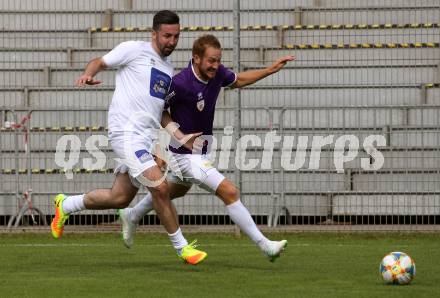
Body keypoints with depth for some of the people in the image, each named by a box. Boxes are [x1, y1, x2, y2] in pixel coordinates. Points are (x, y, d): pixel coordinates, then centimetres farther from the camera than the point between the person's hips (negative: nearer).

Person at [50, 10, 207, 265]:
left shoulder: (169, 70, 20)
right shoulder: (134, 50, -2)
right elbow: (101, 62, 6)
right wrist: (88, 74, -17)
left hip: (147, 138, 8)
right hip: (127, 133, -8)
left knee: (120, 198, 11)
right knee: (160, 187, -18)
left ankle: (65, 205, 33)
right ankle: (182, 247, -6)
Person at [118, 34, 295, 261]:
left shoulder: (216, 73, -9)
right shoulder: (180, 83, -30)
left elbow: (238, 81, 13)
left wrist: (271, 70, 5)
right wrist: (178, 134, -25)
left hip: (200, 149, 10)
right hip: (186, 154, -9)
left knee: (176, 190, 33)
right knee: (229, 192, -16)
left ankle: (131, 216, 55)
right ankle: (264, 245, -12)